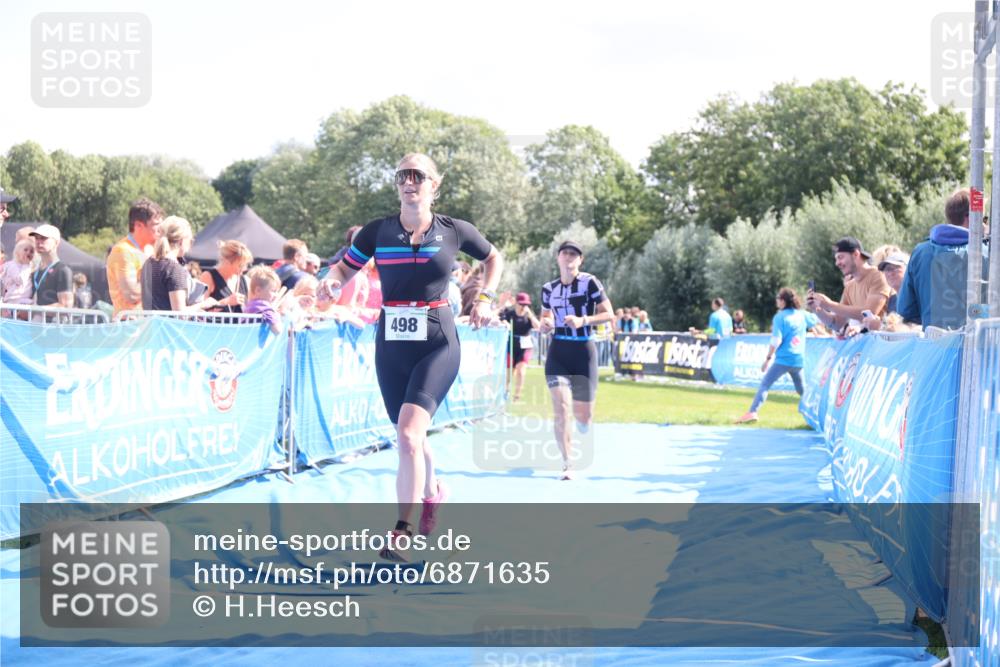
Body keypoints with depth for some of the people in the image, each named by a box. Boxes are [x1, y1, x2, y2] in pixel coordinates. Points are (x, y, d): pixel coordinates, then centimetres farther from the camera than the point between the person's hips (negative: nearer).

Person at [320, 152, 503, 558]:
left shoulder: (454, 231, -1)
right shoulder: (378, 231, 0)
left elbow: (493, 257, 17)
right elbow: (345, 268, 5)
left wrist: (486, 298, 5)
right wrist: (333, 280, -18)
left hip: (438, 346, -3)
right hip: (391, 346, 3)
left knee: (408, 434, -20)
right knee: (411, 436, 15)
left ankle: (402, 530, -14)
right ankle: (433, 493, 45)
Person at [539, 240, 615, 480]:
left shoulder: (590, 283, -6)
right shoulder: (548, 289, 6)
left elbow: (609, 314, -8)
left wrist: (583, 320, -22)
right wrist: (545, 325, -7)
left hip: (583, 352, -2)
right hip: (558, 352, 2)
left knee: (583, 417, 3)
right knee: (560, 409, -14)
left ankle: (582, 420, 43)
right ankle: (568, 465, -6)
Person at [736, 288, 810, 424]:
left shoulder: (780, 317, -7)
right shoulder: (802, 314, 8)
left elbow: (776, 341, -13)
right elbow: (815, 319, 30)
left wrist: (768, 358, -7)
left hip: (784, 359, -6)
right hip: (799, 360, 6)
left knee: (765, 384, -9)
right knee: (802, 389, 24)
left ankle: (752, 412, -25)